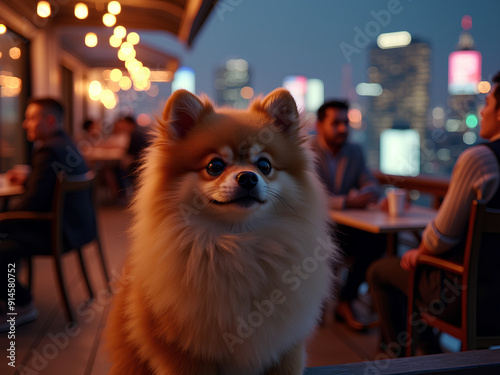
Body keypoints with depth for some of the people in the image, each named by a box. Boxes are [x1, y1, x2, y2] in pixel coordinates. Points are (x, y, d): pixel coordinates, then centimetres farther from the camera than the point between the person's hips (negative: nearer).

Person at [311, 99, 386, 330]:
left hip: (343, 227, 5)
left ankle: (345, 302, -7)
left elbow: (372, 186, 10)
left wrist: (366, 194, -16)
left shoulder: (355, 151, 9)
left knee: (377, 241, -21)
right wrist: (346, 202, -33)